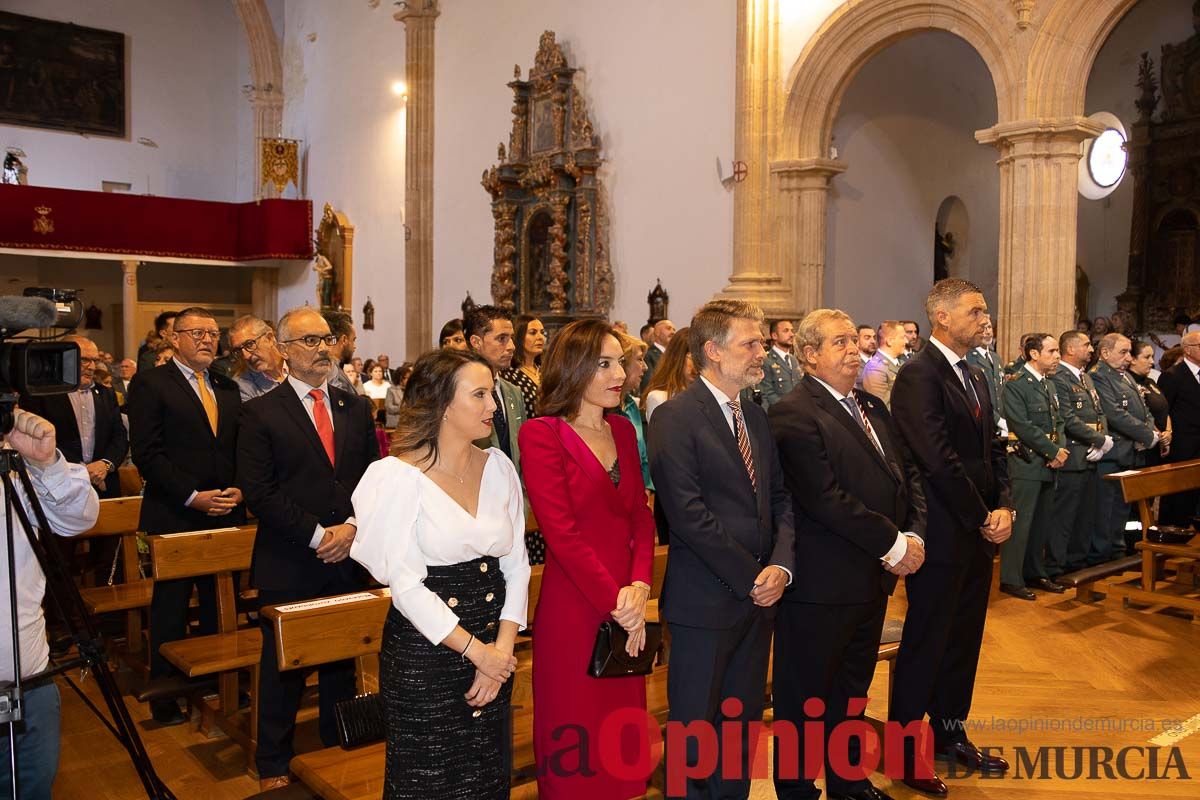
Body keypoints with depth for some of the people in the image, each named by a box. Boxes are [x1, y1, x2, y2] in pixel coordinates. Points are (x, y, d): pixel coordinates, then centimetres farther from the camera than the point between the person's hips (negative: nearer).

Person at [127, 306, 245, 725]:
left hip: (225, 516, 5)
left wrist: (239, 490, -3)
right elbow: (147, 453, -11)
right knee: (170, 609, 6)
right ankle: (165, 697, 19)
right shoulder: (151, 384, -4)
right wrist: (192, 497, -16)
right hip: (174, 518, -5)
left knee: (222, 607, 11)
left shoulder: (228, 389, 14)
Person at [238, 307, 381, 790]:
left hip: (349, 560, 4)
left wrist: (352, 526, -9)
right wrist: (317, 536, -14)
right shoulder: (260, 414, -5)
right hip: (288, 566, -3)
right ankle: (273, 765, 27)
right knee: (283, 668, 10)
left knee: (343, 661, 14)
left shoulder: (356, 408, 9)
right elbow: (259, 492, -11)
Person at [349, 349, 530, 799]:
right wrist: (475, 651, -13)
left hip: (494, 651, 5)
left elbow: (516, 564, 3)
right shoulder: (399, 476, -13)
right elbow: (405, 585, -15)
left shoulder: (498, 467, 2)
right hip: (424, 655, -5)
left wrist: (503, 649, -8)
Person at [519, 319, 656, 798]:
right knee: (577, 736, 7)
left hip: (628, 611, 6)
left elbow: (641, 515, 7)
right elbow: (562, 531, -16)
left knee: (622, 731, 15)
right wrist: (614, 602, -14)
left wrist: (640, 587, -8)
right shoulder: (541, 434, -10)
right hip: (574, 610, -6)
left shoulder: (623, 430, 10)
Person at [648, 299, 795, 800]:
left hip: (758, 596, 7)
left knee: (742, 722, 18)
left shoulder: (756, 417, 11)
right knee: (694, 727, 8)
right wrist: (751, 578, -14)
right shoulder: (675, 418, -14)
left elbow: (780, 499, 11)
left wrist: (781, 565, -6)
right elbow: (689, 515, -19)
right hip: (705, 602, -7)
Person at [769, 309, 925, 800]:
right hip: (821, 583, -8)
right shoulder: (794, 415, -17)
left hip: (873, 579, 9)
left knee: (853, 687, 23)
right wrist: (893, 545, -17)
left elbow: (908, 475, 11)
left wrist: (914, 534, -6)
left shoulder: (872, 407, 12)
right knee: (804, 696, 9)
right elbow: (827, 500, -24)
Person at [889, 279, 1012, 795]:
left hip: (979, 534, 8)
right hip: (942, 534, -8)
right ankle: (905, 750, 18)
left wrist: (1002, 507, -2)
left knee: (964, 638, 17)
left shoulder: (975, 379, 14)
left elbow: (993, 451, 14)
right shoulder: (919, 375, -15)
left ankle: (950, 733, 34)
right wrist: (983, 518, -13)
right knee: (925, 643, 3)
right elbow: (938, 461, -21)